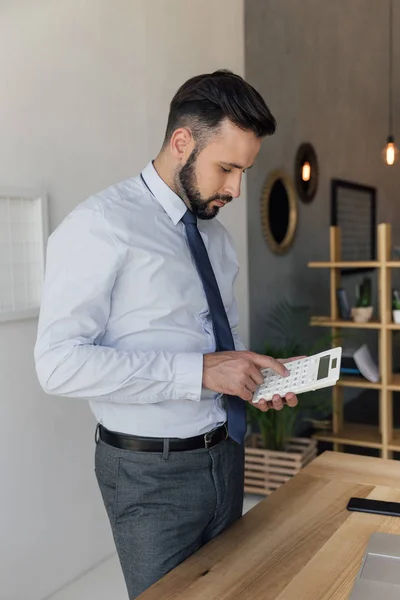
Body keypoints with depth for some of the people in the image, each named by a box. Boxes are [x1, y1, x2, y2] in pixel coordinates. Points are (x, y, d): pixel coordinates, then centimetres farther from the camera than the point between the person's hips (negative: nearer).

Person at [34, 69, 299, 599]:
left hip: (224, 454, 8)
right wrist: (199, 371, -27)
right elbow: (60, 362, -24)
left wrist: (257, 375, -3)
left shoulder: (216, 234, 9)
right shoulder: (102, 225, -16)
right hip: (154, 474, -7)